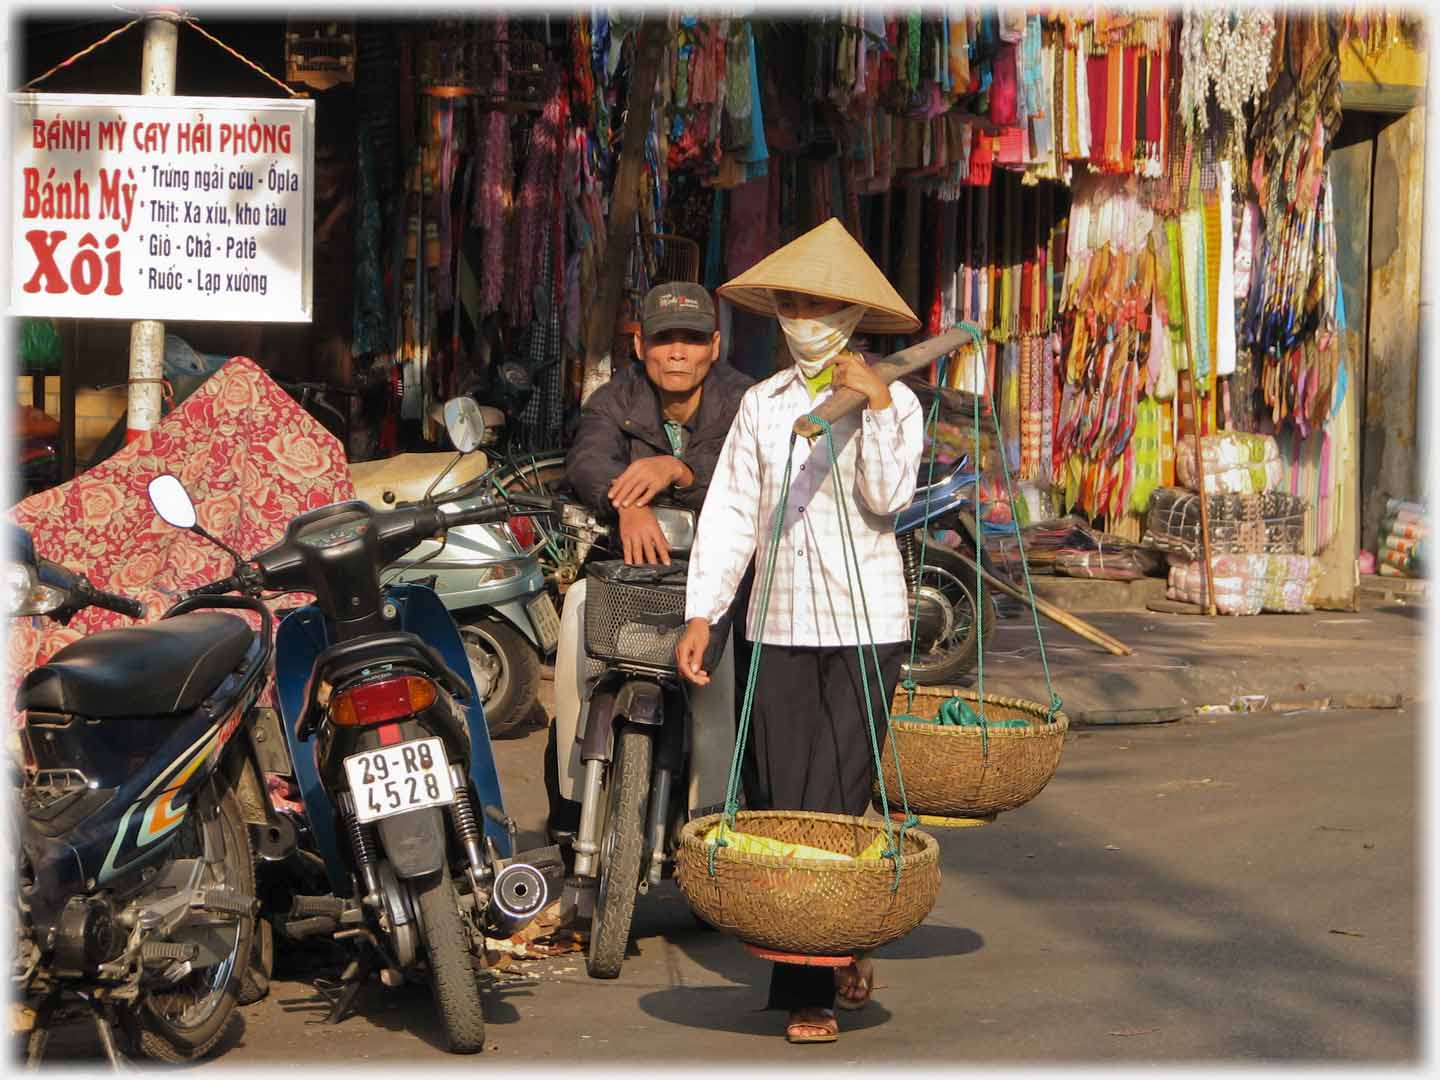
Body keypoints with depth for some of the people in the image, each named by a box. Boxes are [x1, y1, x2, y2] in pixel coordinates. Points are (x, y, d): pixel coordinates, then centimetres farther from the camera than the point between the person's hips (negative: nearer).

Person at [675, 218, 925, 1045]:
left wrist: (875, 406, -18)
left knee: (834, 803, -8)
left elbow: (888, 498, -12)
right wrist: (701, 614, 4)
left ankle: (810, 987, -4)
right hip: (780, 626, 4)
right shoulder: (761, 404, 12)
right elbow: (730, 511, 10)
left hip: (866, 627, -4)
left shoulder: (891, 401, 1)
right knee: (778, 804, 4)